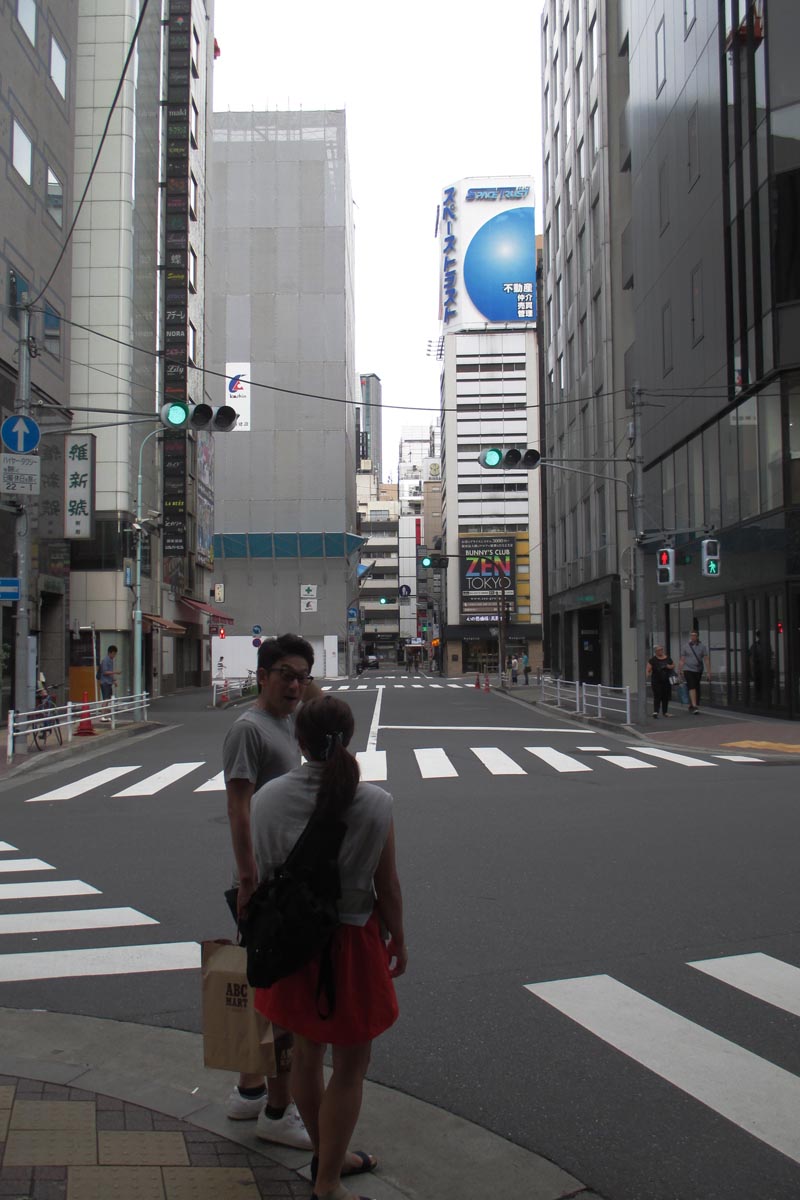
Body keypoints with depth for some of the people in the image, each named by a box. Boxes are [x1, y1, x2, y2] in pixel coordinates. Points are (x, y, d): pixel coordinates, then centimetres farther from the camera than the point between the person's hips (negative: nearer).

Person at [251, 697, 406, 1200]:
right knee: (350, 1066, 14)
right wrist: (399, 941, 7)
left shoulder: (269, 798, -9)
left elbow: (261, 876, -1)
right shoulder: (375, 804, -17)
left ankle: (327, 1155, 43)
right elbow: (388, 887, -9)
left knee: (307, 1053, 23)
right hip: (350, 942, -4)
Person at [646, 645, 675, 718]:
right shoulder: (652, 660, -3)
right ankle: (655, 712, -16)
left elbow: (673, 665, 18)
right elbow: (648, 670, -7)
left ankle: (665, 712, 21)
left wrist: (670, 666, -4)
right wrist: (648, 674, -27)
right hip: (656, 682, -4)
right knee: (657, 697, -12)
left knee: (666, 697, 9)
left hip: (666, 681, 4)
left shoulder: (668, 658, 9)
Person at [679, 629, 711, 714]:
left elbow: (706, 660, 1)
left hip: (698, 670, 2)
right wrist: (681, 671, 1)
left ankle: (691, 705, 23)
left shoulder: (702, 647, 2)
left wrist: (708, 672, -4)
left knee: (697, 688, 9)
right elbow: (682, 661, 5)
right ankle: (694, 706, -24)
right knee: (692, 687, -16)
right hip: (688, 669, -2)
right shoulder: (686, 647, 1)